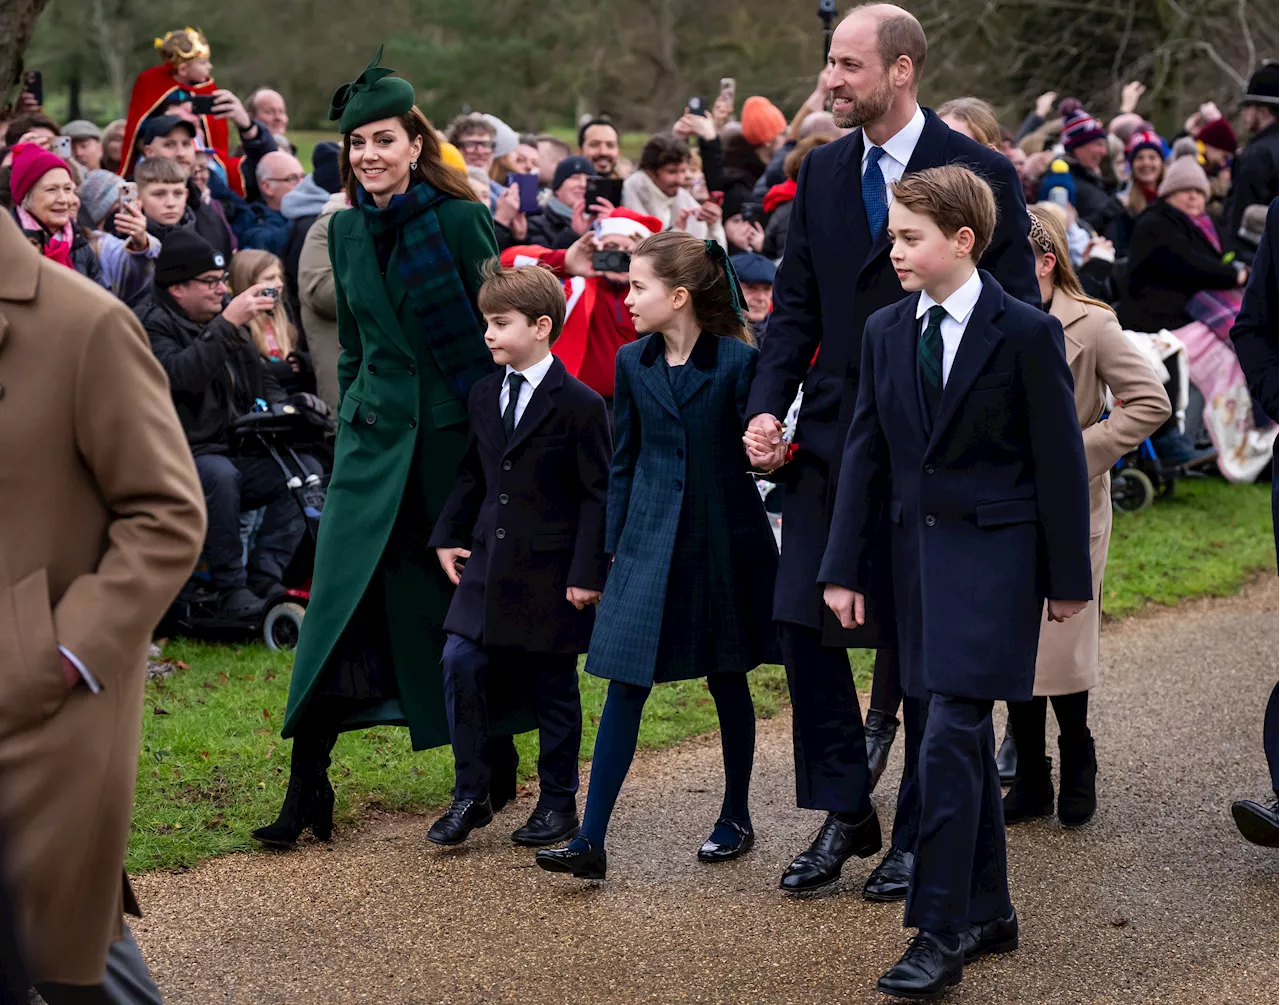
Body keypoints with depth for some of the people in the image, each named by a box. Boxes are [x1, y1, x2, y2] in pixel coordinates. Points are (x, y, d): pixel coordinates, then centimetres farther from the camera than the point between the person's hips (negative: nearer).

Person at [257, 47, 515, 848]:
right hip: (375, 434, 4)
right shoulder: (346, 231, 8)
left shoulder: (460, 220, -7)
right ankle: (308, 785, -3)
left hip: (455, 430, -4)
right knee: (342, 599, -4)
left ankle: (499, 761, 26)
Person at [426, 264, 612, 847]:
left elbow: (597, 494, -9)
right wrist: (447, 536, 10)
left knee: (554, 688, 5)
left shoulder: (580, 405, -10)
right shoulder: (484, 395, 9)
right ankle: (470, 796, 6)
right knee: (460, 664, -5)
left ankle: (558, 804, 19)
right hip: (489, 560, 5)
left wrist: (588, 571, -13)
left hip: (551, 570, -5)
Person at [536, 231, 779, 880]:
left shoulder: (737, 361, -7)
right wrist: (616, 548, 9)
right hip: (650, 545, 2)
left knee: (728, 680, 11)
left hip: (723, 541, -2)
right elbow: (625, 462, 10)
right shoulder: (632, 364, 4)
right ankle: (591, 841, -7)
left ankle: (736, 818, 28)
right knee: (625, 685, -4)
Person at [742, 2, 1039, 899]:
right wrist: (768, 407, -2)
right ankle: (845, 814, 15)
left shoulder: (980, 175, -9)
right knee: (806, 623, 1)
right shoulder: (822, 172, 7)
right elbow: (797, 305, 11)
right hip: (833, 438, 5)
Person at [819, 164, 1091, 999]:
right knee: (951, 744, 11)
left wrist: (1068, 578, -3)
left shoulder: (1028, 333, -7)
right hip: (916, 553, 6)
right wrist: (846, 569, 5)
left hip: (993, 555, -6)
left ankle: (941, 936, -9)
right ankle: (989, 913, 24)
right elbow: (865, 455, 9)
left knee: (949, 740, -13)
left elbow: (1061, 460, -4)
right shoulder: (885, 332, 8)